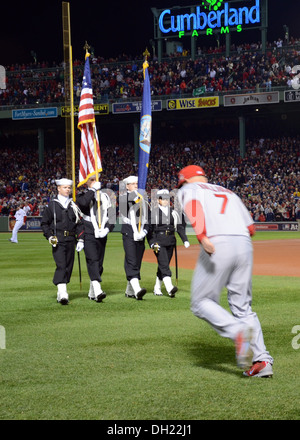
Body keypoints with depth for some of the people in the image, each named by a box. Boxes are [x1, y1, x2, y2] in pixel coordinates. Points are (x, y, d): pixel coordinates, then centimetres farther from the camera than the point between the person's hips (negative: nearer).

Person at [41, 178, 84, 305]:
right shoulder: (52, 205, 2)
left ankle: (61, 293, 18)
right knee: (61, 266, -16)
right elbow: (44, 223, 5)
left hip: (70, 241, 4)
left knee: (68, 266, 7)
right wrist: (50, 236, -8)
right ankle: (62, 294, -23)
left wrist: (80, 239, 4)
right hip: (58, 241, -4)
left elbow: (79, 223, 13)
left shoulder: (73, 205, 11)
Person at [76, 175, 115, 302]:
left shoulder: (105, 196, 14)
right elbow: (84, 202, -24)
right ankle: (97, 291, -28)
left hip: (102, 236, 5)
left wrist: (107, 229, -4)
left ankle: (92, 293, 18)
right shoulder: (82, 196, 1)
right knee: (93, 261, -17)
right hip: (88, 235, -5)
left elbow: (112, 215, 11)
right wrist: (93, 189, -17)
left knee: (99, 263, 8)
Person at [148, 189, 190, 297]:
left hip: (170, 242, 5)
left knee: (164, 265, 9)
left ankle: (157, 288, 20)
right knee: (164, 264, -15)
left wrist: (185, 240, 2)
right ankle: (169, 288, -27)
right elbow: (149, 228, -5)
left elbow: (180, 226, 12)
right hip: (158, 242, -5)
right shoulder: (153, 212, -3)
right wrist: (152, 243, -14)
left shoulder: (173, 212, 12)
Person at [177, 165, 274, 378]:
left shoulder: (188, 189, 17)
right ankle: (262, 360, -1)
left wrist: (202, 238, -24)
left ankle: (238, 331, -20)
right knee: (243, 306, 11)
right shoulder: (228, 193, 32)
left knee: (202, 302, 6)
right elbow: (250, 228, 21)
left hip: (218, 244, -5)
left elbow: (193, 208, -9)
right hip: (245, 246, 5)